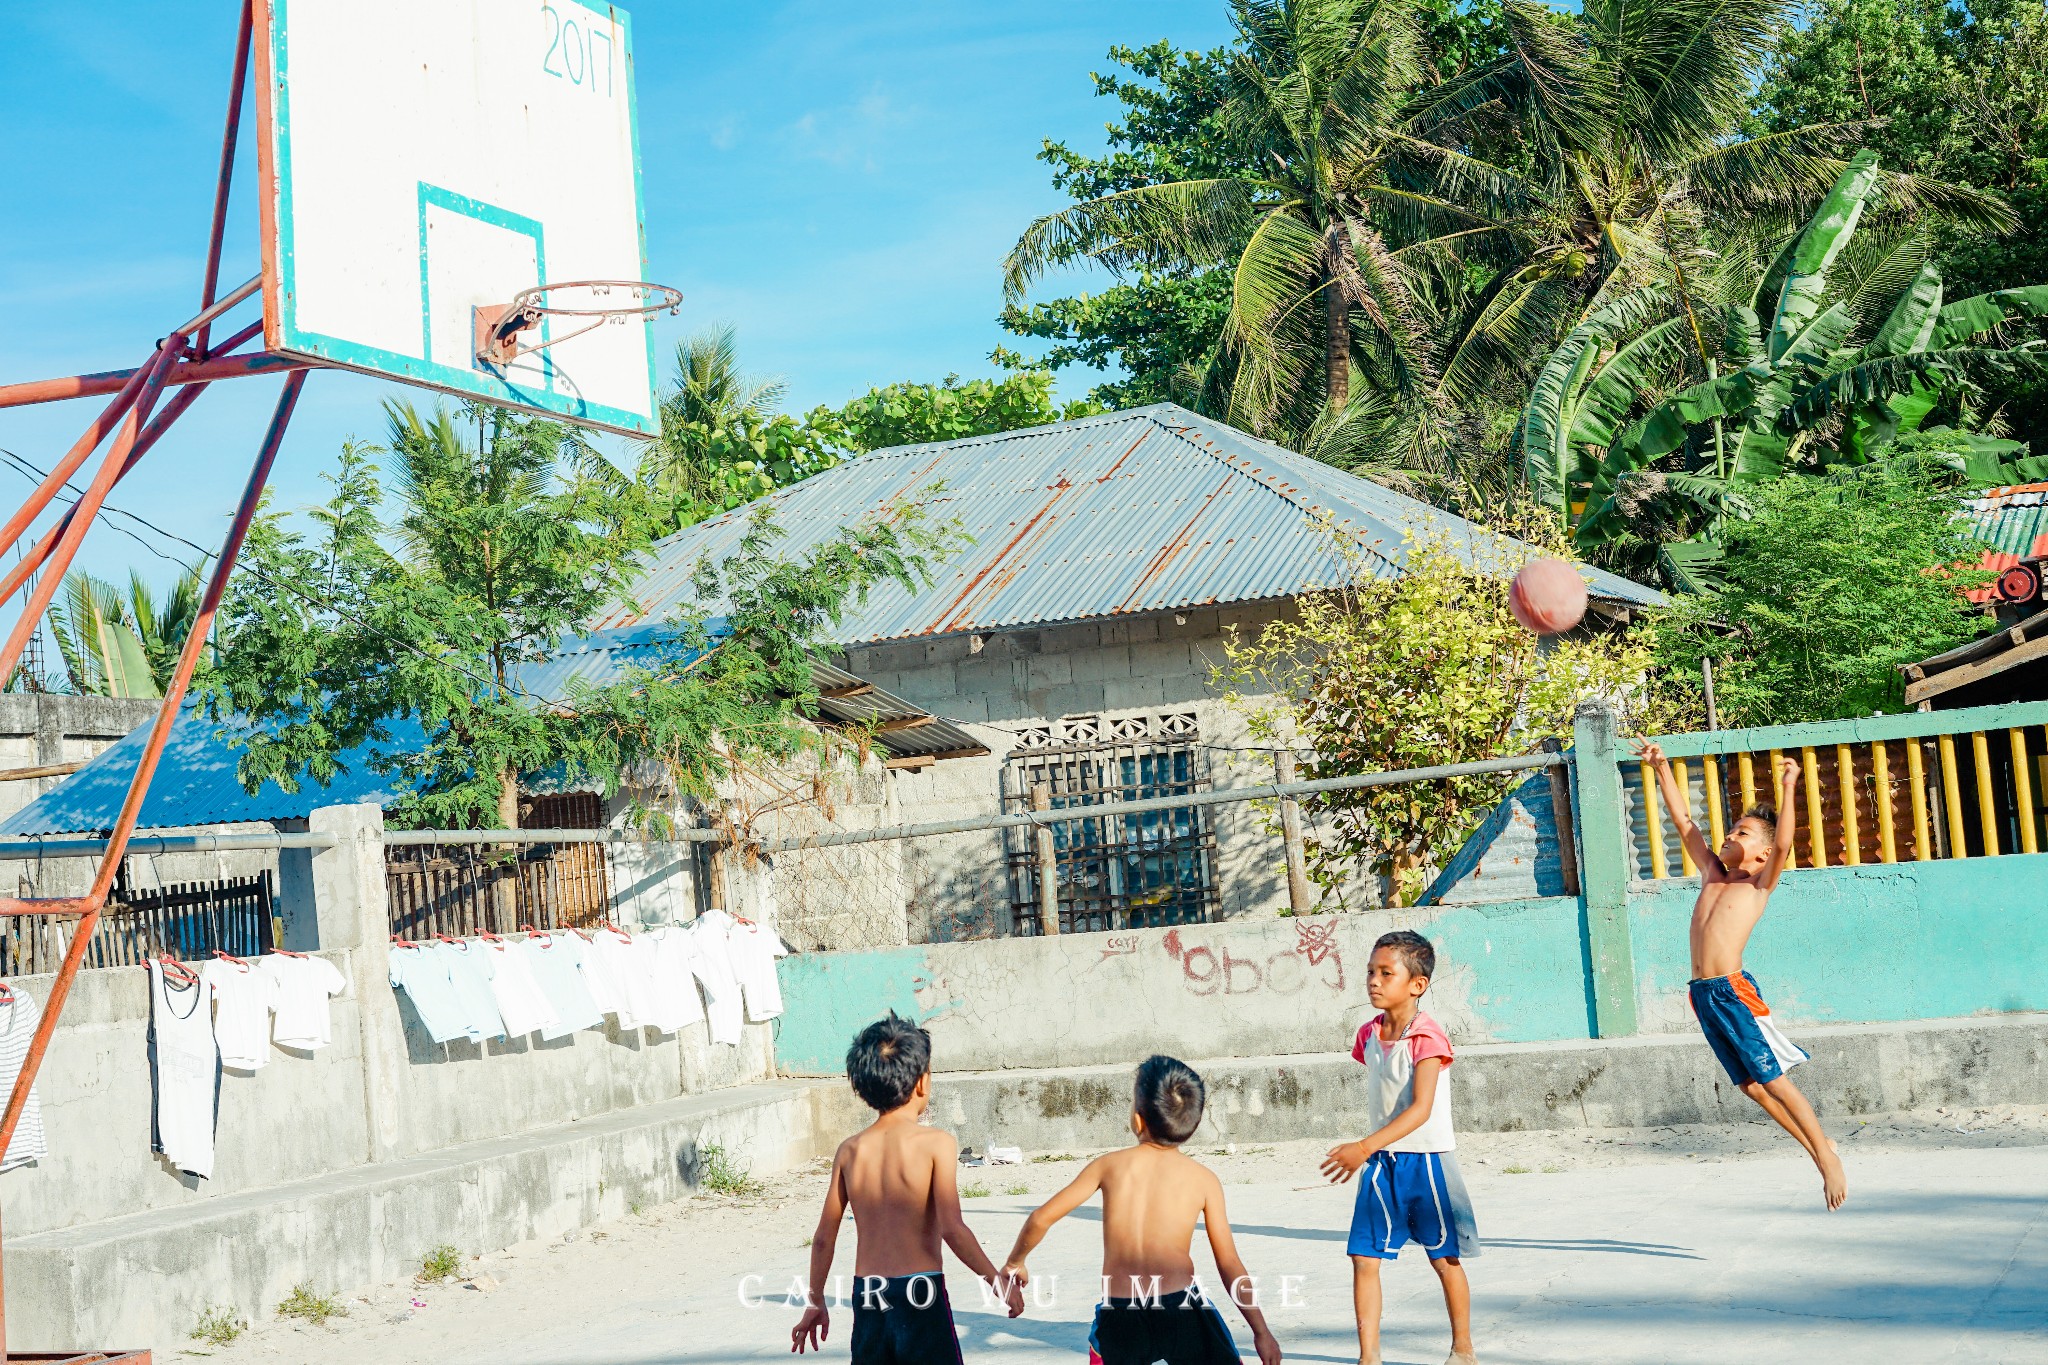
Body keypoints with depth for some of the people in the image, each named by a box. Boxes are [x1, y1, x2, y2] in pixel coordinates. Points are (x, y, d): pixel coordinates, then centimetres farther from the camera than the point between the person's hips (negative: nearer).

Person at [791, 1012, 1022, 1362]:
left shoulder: (850, 1151, 6)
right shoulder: (936, 1143, -8)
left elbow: (823, 1238, 9)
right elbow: (952, 1228, -15)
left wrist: (816, 1303, 21)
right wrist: (998, 1281, -5)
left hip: (867, 1300, 4)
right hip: (920, 1294, -4)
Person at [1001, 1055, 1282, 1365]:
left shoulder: (1109, 1165, 6)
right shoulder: (1204, 1179, 3)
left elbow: (1041, 1219, 10)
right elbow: (1229, 1264, 3)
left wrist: (1014, 1263, 29)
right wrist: (1261, 1331, 9)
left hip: (1118, 1316, 1)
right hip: (1181, 1310, -1)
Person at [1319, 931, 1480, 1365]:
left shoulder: (1426, 1036, -18)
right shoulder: (1369, 1035, 3)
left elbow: (1421, 1109, -27)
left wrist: (1365, 1148, -35)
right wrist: (1371, 1153, 13)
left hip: (1427, 1160, -6)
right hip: (1382, 1161, 6)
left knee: (1445, 1259, 8)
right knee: (1364, 1258, -1)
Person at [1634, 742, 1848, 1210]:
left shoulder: (1759, 885, 0)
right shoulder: (1712, 873, 16)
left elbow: (1783, 845, -19)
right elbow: (1683, 819, 20)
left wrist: (1787, 790, -24)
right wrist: (1661, 768, 19)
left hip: (1734, 991, -6)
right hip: (1703, 995, 7)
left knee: (1775, 1080, -4)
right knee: (1752, 1085, 10)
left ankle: (1828, 1155, 8)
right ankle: (1818, 1149, 20)